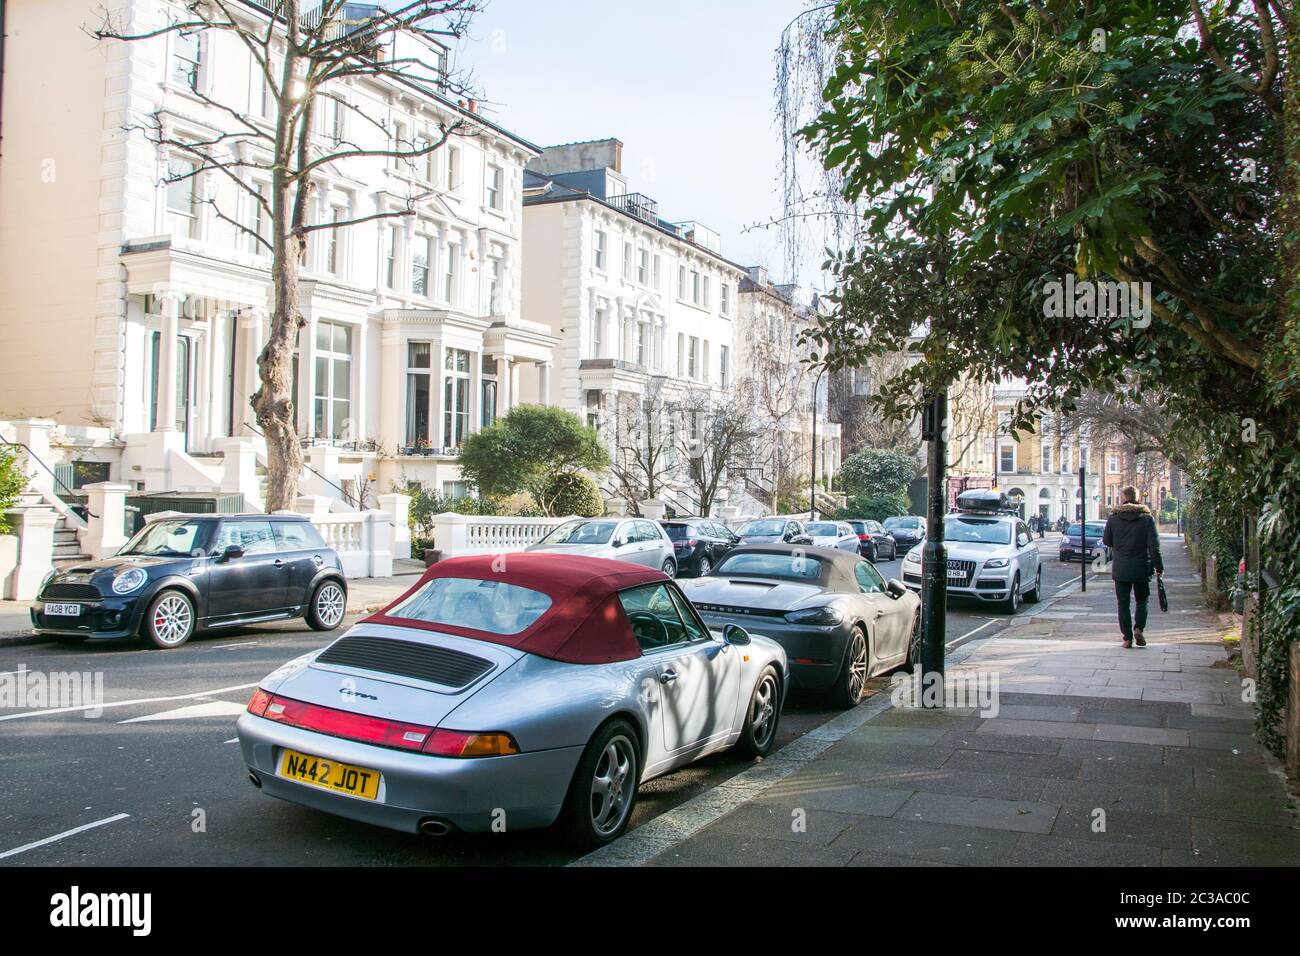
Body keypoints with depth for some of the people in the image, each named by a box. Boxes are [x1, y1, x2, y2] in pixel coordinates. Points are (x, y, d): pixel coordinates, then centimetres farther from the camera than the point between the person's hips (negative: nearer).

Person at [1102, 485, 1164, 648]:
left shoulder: (1113, 518, -2)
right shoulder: (1147, 518, -4)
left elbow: (1106, 541, 6)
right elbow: (1154, 545, -7)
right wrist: (1159, 567, -1)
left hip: (1120, 569, 0)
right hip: (1142, 568, 0)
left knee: (1123, 603, 6)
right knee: (1142, 600, 16)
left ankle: (1127, 637, 3)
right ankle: (1138, 628, -4)